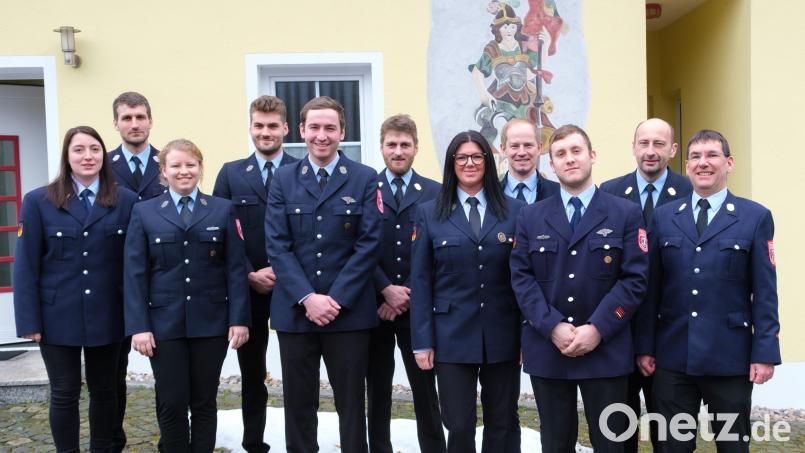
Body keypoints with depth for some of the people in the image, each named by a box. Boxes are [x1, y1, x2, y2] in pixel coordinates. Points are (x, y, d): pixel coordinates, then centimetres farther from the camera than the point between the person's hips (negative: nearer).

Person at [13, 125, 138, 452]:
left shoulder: (126, 201, -1)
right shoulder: (39, 202, -3)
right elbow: (26, 266, -4)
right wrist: (29, 320, -8)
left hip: (107, 315, 1)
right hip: (58, 315, -1)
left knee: (104, 390, 13)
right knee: (64, 395, 9)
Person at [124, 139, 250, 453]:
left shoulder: (223, 210, 6)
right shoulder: (144, 212, 6)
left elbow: (236, 269, 2)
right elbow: (135, 274, 1)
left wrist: (239, 318, -6)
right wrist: (139, 326, -7)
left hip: (211, 322, 0)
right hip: (164, 324, 0)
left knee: (204, 403, 10)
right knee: (172, 406, 4)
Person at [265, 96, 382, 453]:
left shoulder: (365, 179, 1)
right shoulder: (283, 179, 7)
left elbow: (369, 245, -5)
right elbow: (277, 245, -1)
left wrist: (336, 298, -13)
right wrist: (307, 298, -12)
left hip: (349, 311, -1)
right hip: (295, 310, 2)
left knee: (351, 403, 7)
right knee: (298, 402, 11)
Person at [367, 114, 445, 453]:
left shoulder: (434, 192, 4)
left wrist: (407, 296, -9)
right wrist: (386, 290, -14)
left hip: (418, 307, 0)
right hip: (374, 306, 0)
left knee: (425, 391, 6)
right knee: (377, 392, 11)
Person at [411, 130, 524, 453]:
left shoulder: (515, 211, 3)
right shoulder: (429, 214, 2)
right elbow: (420, 282, 1)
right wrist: (422, 342, -4)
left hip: (503, 336, 1)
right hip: (452, 336, -1)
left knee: (503, 425, 11)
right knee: (459, 426, 5)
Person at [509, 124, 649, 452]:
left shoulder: (626, 213, 2)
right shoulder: (531, 217, 8)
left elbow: (635, 278, -6)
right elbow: (521, 277, 0)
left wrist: (597, 329, -15)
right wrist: (553, 327, -13)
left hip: (606, 350, -1)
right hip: (546, 349, 2)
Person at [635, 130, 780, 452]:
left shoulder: (755, 217, 0)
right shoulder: (663, 216, 6)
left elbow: (765, 292, -2)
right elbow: (651, 288, 6)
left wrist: (765, 352, -7)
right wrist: (645, 345, 3)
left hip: (730, 356, -2)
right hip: (672, 356, 2)